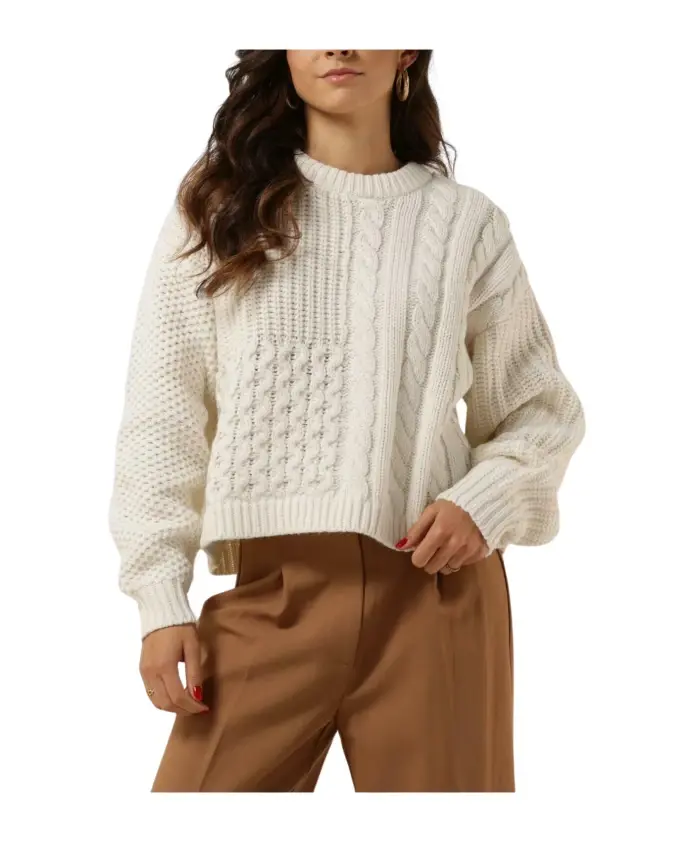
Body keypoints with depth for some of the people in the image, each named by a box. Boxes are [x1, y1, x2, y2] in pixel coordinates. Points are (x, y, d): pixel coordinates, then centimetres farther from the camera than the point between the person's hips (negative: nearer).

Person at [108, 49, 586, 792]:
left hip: (434, 588, 0)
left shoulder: (465, 222, 8)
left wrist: (484, 501, -8)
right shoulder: (218, 202, 9)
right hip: (270, 592, 0)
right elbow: (163, 414, 6)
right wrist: (162, 596, -1)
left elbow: (541, 409, 12)